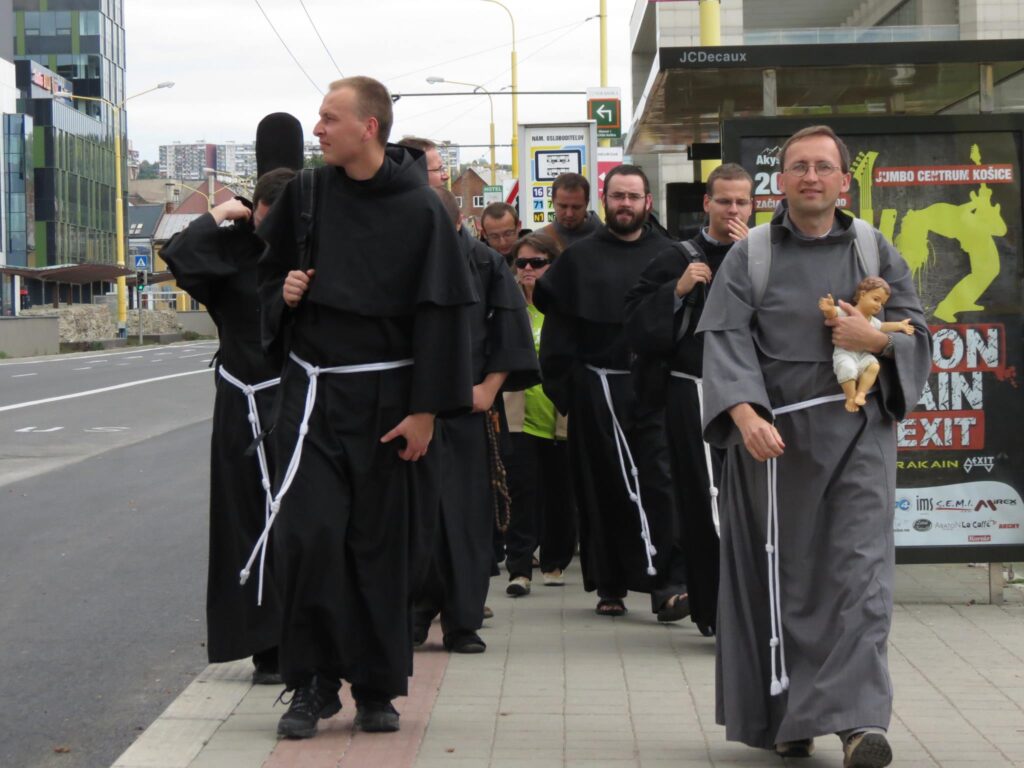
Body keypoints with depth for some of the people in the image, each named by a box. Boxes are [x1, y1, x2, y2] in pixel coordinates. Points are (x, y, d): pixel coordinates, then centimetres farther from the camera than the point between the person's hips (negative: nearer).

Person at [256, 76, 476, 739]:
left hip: (387, 397, -2)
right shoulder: (307, 196, 4)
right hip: (313, 390, 2)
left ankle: (377, 688, 17)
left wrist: (425, 409, -12)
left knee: (384, 545, 4)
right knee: (309, 532, -7)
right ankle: (313, 683, 5)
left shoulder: (420, 210, -7)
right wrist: (283, 293, -4)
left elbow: (442, 313, -7)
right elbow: (271, 269, 20)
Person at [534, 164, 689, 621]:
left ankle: (668, 582, -7)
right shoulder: (579, 259, 8)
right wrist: (562, 390, 0)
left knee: (658, 482, -8)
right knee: (602, 489, 6)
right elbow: (558, 331, 7)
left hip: (653, 387, -1)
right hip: (597, 390, 1)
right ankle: (609, 585, 16)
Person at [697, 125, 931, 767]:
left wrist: (877, 340, -11)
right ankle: (786, 716, 16)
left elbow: (919, 335, 12)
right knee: (781, 578, 5)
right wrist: (744, 413, -22)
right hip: (772, 435, 0)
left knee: (859, 569, -10)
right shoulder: (749, 256, 5)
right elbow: (725, 339, -6)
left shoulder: (876, 252, 10)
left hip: (856, 432, 0)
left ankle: (858, 717, -13)